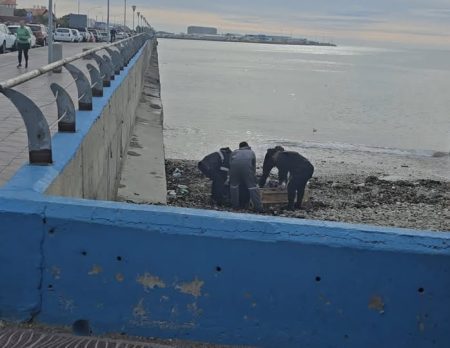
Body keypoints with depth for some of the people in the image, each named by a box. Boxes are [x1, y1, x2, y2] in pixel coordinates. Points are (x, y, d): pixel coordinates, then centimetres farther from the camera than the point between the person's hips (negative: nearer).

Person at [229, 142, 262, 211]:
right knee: (252, 185, 2)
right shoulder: (251, 152, 36)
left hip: (234, 164, 1)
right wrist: (253, 176, 43)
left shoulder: (235, 152, 39)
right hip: (247, 164, -1)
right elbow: (254, 166, 32)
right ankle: (258, 206, 0)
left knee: (234, 185, 18)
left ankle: (235, 205, 24)